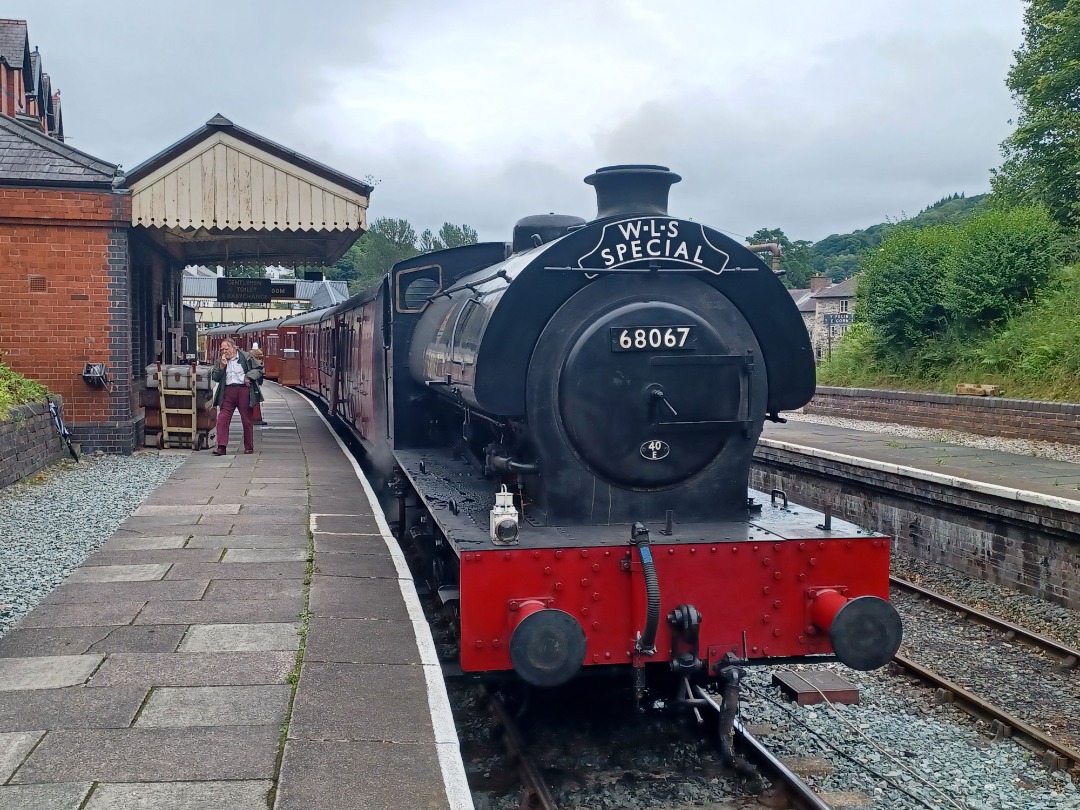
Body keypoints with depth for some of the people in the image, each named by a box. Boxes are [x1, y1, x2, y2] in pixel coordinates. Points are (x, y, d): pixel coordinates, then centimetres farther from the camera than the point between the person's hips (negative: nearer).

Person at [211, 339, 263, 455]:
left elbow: (259, 369, 7)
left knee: (247, 420, 4)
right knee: (222, 419, -9)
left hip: (244, 390, -3)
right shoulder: (221, 361, 16)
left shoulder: (246, 357, 5)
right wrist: (221, 367, -4)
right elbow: (215, 378, 11)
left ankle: (249, 447, 14)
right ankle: (221, 447, -9)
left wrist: (249, 377, -7)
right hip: (228, 392, 3)